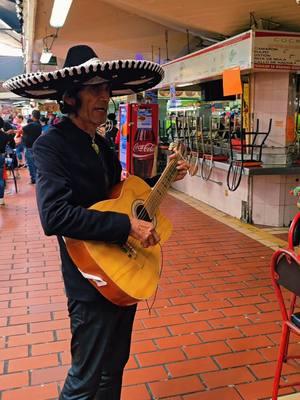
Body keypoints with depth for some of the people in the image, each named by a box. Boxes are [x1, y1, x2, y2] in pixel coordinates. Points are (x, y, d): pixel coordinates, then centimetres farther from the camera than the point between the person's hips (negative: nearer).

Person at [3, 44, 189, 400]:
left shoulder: (101, 144, 10)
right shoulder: (51, 145, -17)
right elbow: (55, 216, -30)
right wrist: (128, 225, -30)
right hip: (92, 280, -8)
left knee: (114, 368, 23)